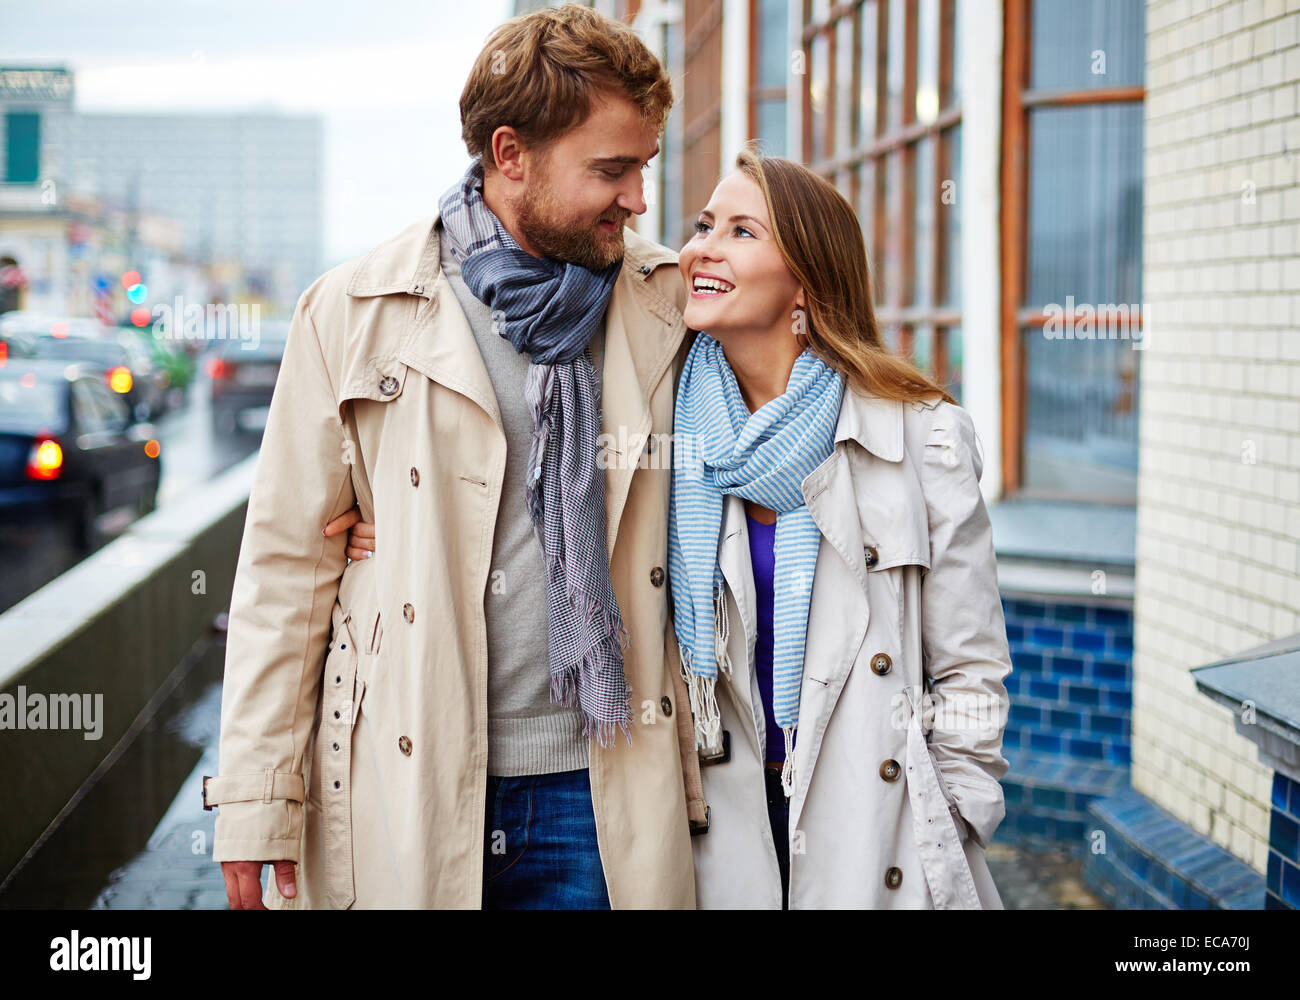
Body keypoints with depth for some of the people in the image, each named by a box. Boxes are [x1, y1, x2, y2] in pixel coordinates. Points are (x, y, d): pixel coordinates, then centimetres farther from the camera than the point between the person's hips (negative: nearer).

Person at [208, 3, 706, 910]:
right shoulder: (354, 313, -3)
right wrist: (257, 805, -3)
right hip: (403, 794, -2)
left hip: (602, 795, 2)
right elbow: (287, 562, -1)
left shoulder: (671, 305, 3)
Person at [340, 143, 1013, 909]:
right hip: (722, 828, 2)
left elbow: (969, 668, 0)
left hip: (877, 833, -2)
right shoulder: (669, 430, 1)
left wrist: (945, 845, -4)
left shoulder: (923, 436, -5)